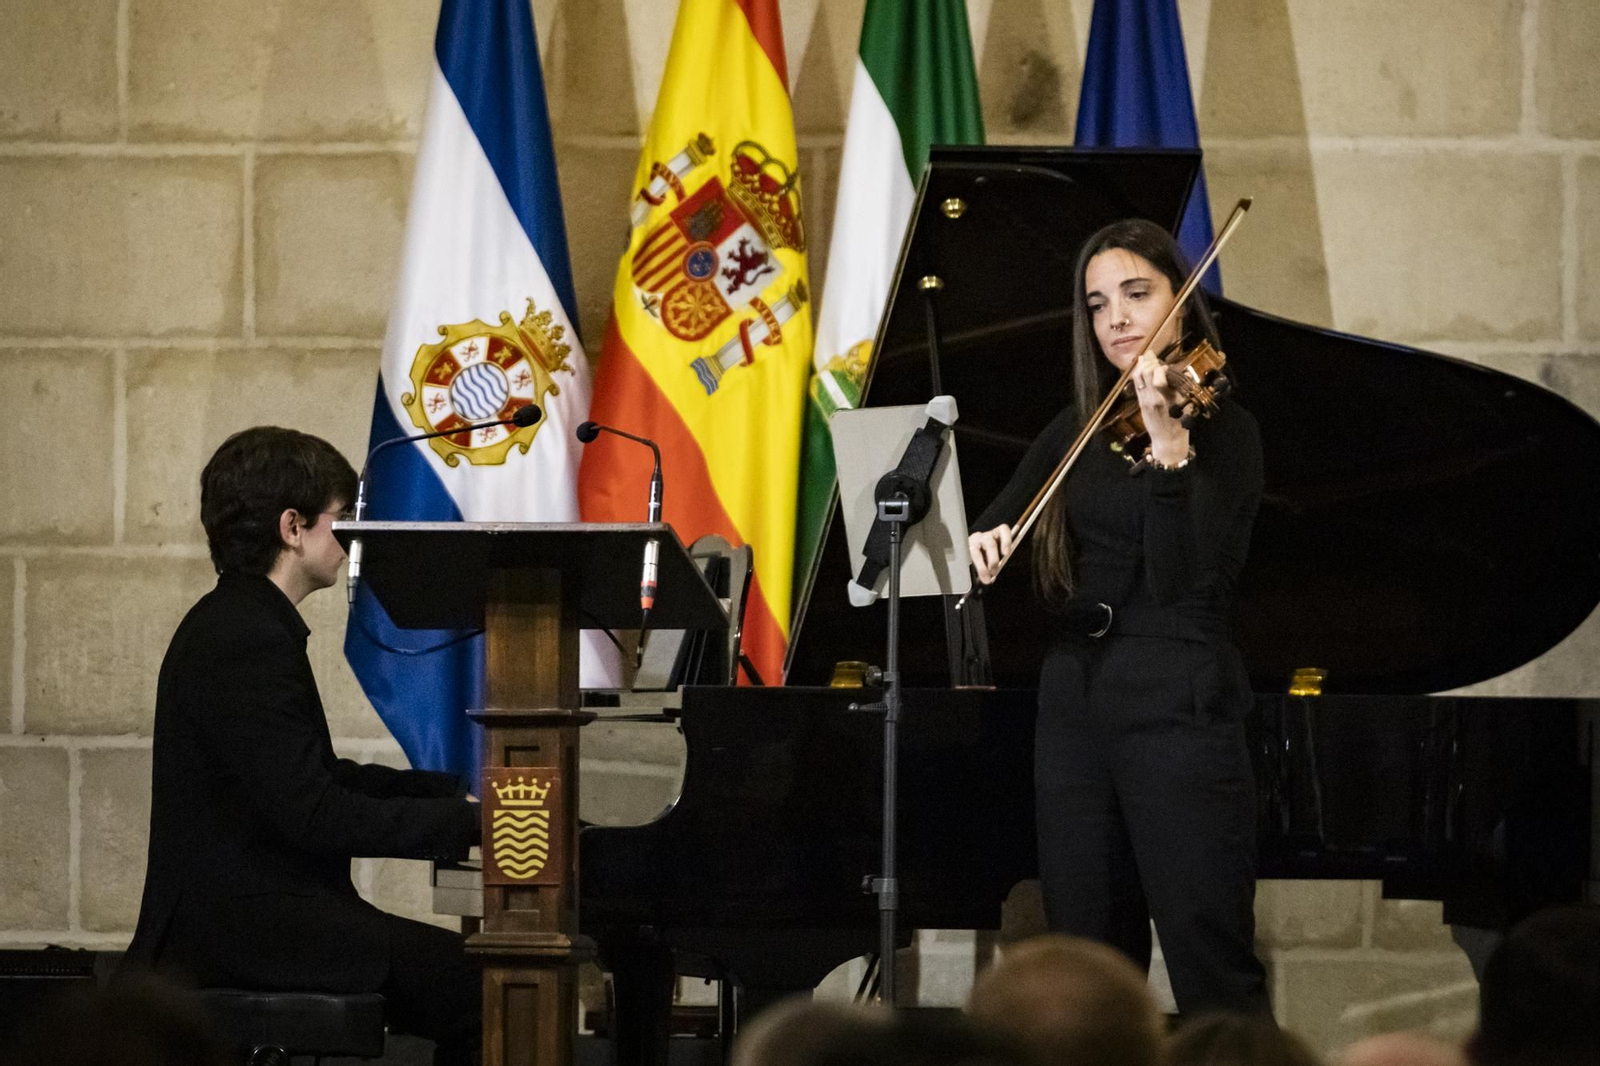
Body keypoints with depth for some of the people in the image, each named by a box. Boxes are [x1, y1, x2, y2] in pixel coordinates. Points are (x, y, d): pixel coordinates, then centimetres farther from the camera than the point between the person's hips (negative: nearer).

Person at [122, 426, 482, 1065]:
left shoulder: (238, 622, 16)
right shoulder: (250, 642, -17)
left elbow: (320, 777, 25)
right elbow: (315, 815, -23)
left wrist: (456, 791, 17)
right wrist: (469, 820, -18)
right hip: (245, 925, -11)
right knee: (477, 984, -19)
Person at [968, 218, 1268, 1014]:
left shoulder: (1222, 427, -5)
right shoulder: (1075, 431, 13)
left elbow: (1182, 580, -17)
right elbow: (994, 526, 10)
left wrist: (1168, 443, -28)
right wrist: (979, 544, -14)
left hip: (1176, 709, -6)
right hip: (1075, 707, 6)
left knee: (1215, 978, -9)